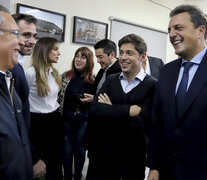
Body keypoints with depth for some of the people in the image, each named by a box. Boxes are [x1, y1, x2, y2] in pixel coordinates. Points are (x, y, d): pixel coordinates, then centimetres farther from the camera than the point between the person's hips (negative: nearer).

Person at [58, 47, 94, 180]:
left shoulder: (93, 79, -2)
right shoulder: (65, 76, 0)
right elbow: (59, 97, 4)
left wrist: (91, 99, -15)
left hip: (84, 118, 0)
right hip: (67, 117, 1)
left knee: (80, 148, 11)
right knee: (68, 147, 9)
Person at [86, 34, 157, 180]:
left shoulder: (153, 85, -11)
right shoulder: (111, 80, 3)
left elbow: (143, 123, -22)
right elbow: (94, 110, -11)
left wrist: (110, 111, -14)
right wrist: (127, 110, -21)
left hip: (133, 158, -3)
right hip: (103, 154, 3)